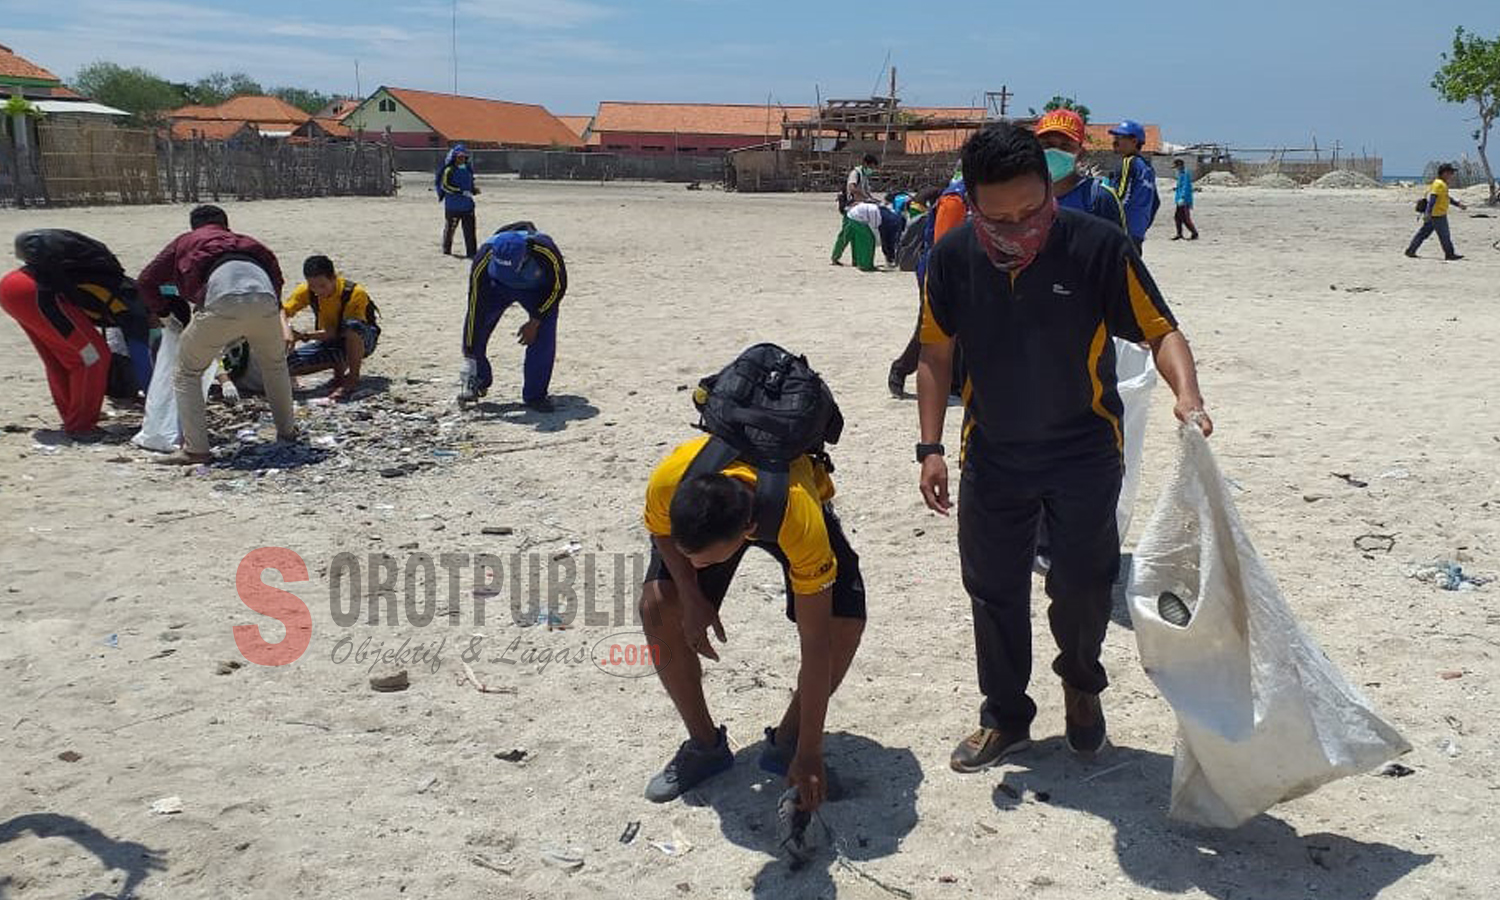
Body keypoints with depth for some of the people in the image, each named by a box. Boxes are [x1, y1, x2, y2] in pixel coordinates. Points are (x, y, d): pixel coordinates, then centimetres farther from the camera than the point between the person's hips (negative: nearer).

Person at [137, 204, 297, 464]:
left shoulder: (185, 242, 33)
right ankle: (287, 430, 37)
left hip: (224, 302, -3)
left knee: (187, 373, 13)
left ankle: (195, 448, 6)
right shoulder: (246, 242, 39)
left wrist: (164, 313, 48)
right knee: (275, 364, 31)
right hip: (265, 299, 3)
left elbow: (146, 281, 33)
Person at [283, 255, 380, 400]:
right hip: (330, 342, 5)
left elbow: (339, 332, -31)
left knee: (353, 325, -41)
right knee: (289, 365, -14)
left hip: (361, 340, -5)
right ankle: (341, 366, 5)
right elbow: (283, 311, -18)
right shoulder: (306, 291, -12)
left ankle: (353, 379, -23)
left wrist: (306, 336, -40)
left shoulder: (355, 293, -28)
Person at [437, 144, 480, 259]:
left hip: (467, 205, 5)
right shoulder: (449, 170, -6)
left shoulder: (468, 170, 14)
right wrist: (462, 192, -21)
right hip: (453, 205, -5)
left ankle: (471, 252, -2)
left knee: (470, 229, -2)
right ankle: (446, 250, 22)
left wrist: (475, 190, 3)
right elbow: (444, 185, -15)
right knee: (450, 228, 6)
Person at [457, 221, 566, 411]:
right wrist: (469, 357, -29)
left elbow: (558, 286, -20)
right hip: (498, 287, 1)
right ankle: (480, 380, 12)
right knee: (475, 326, -11)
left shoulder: (546, 251, -40)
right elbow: (475, 305, -30)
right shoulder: (484, 259, -36)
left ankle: (535, 394, -5)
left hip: (538, 290, -1)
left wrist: (535, 322, -21)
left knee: (544, 334, -18)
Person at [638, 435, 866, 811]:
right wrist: (692, 599, -24)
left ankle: (786, 742, 4)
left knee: (845, 623, -20)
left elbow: (816, 645, -36)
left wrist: (809, 754, -31)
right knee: (658, 607, -17)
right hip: (698, 508, 2)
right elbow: (660, 530, -11)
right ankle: (705, 745, 3)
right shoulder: (668, 481, -40)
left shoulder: (800, 517, -45)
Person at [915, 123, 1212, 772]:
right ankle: (1005, 718, 30)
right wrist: (931, 447, -2)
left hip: (1084, 453, -2)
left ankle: (1081, 684, 38)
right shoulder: (952, 258, -9)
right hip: (992, 455, 3)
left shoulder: (1098, 246, -18)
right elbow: (936, 354, 2)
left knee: (1083, 586, 5)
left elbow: (1160, 330, -12)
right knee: (993, 589, 10)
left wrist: (1187, 395, -31)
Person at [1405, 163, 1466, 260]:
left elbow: (1446, 198, 29)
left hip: (1432, 215, 11)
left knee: (1424, 233, 10)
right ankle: (1450, 254, 6)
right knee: (1444, 235, -2)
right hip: (1438, 215, -11)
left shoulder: (1442, 184, 18)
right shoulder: (1439, 184, -15)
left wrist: (1458, 204, 28)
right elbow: (1432, 198, -24)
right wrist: (1428, 213, -30)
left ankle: (1410, 250, 11)